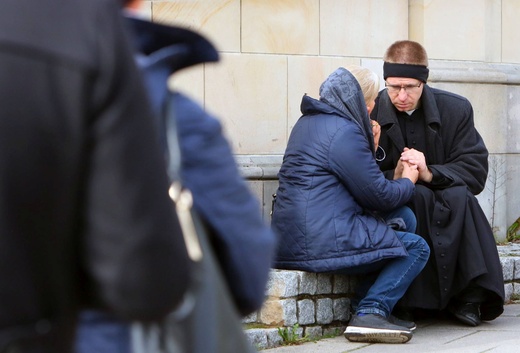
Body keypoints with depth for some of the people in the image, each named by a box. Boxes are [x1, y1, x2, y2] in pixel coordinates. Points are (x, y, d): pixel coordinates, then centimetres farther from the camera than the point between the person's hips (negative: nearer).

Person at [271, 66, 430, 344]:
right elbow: (379, 195, -9)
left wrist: (369, 149, 19)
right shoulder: (343, 131, -14)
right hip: (320, 243, -10)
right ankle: (370, 312, -10)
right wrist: (408, 181, 10)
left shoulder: (308, 122, 17)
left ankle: (368, 307, 13)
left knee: (403, 217, 18)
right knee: (416, 249, 1)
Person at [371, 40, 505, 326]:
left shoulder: (456, 109, 2)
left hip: (447, 208, 1)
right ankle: (420, 301, -31)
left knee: (460, 198, -32)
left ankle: (471, 295, -26)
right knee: (418, 197, -33)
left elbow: (475, 171, -4)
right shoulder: (369, 112, -4)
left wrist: (430, 173, -22)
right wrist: (395, 177, -24)